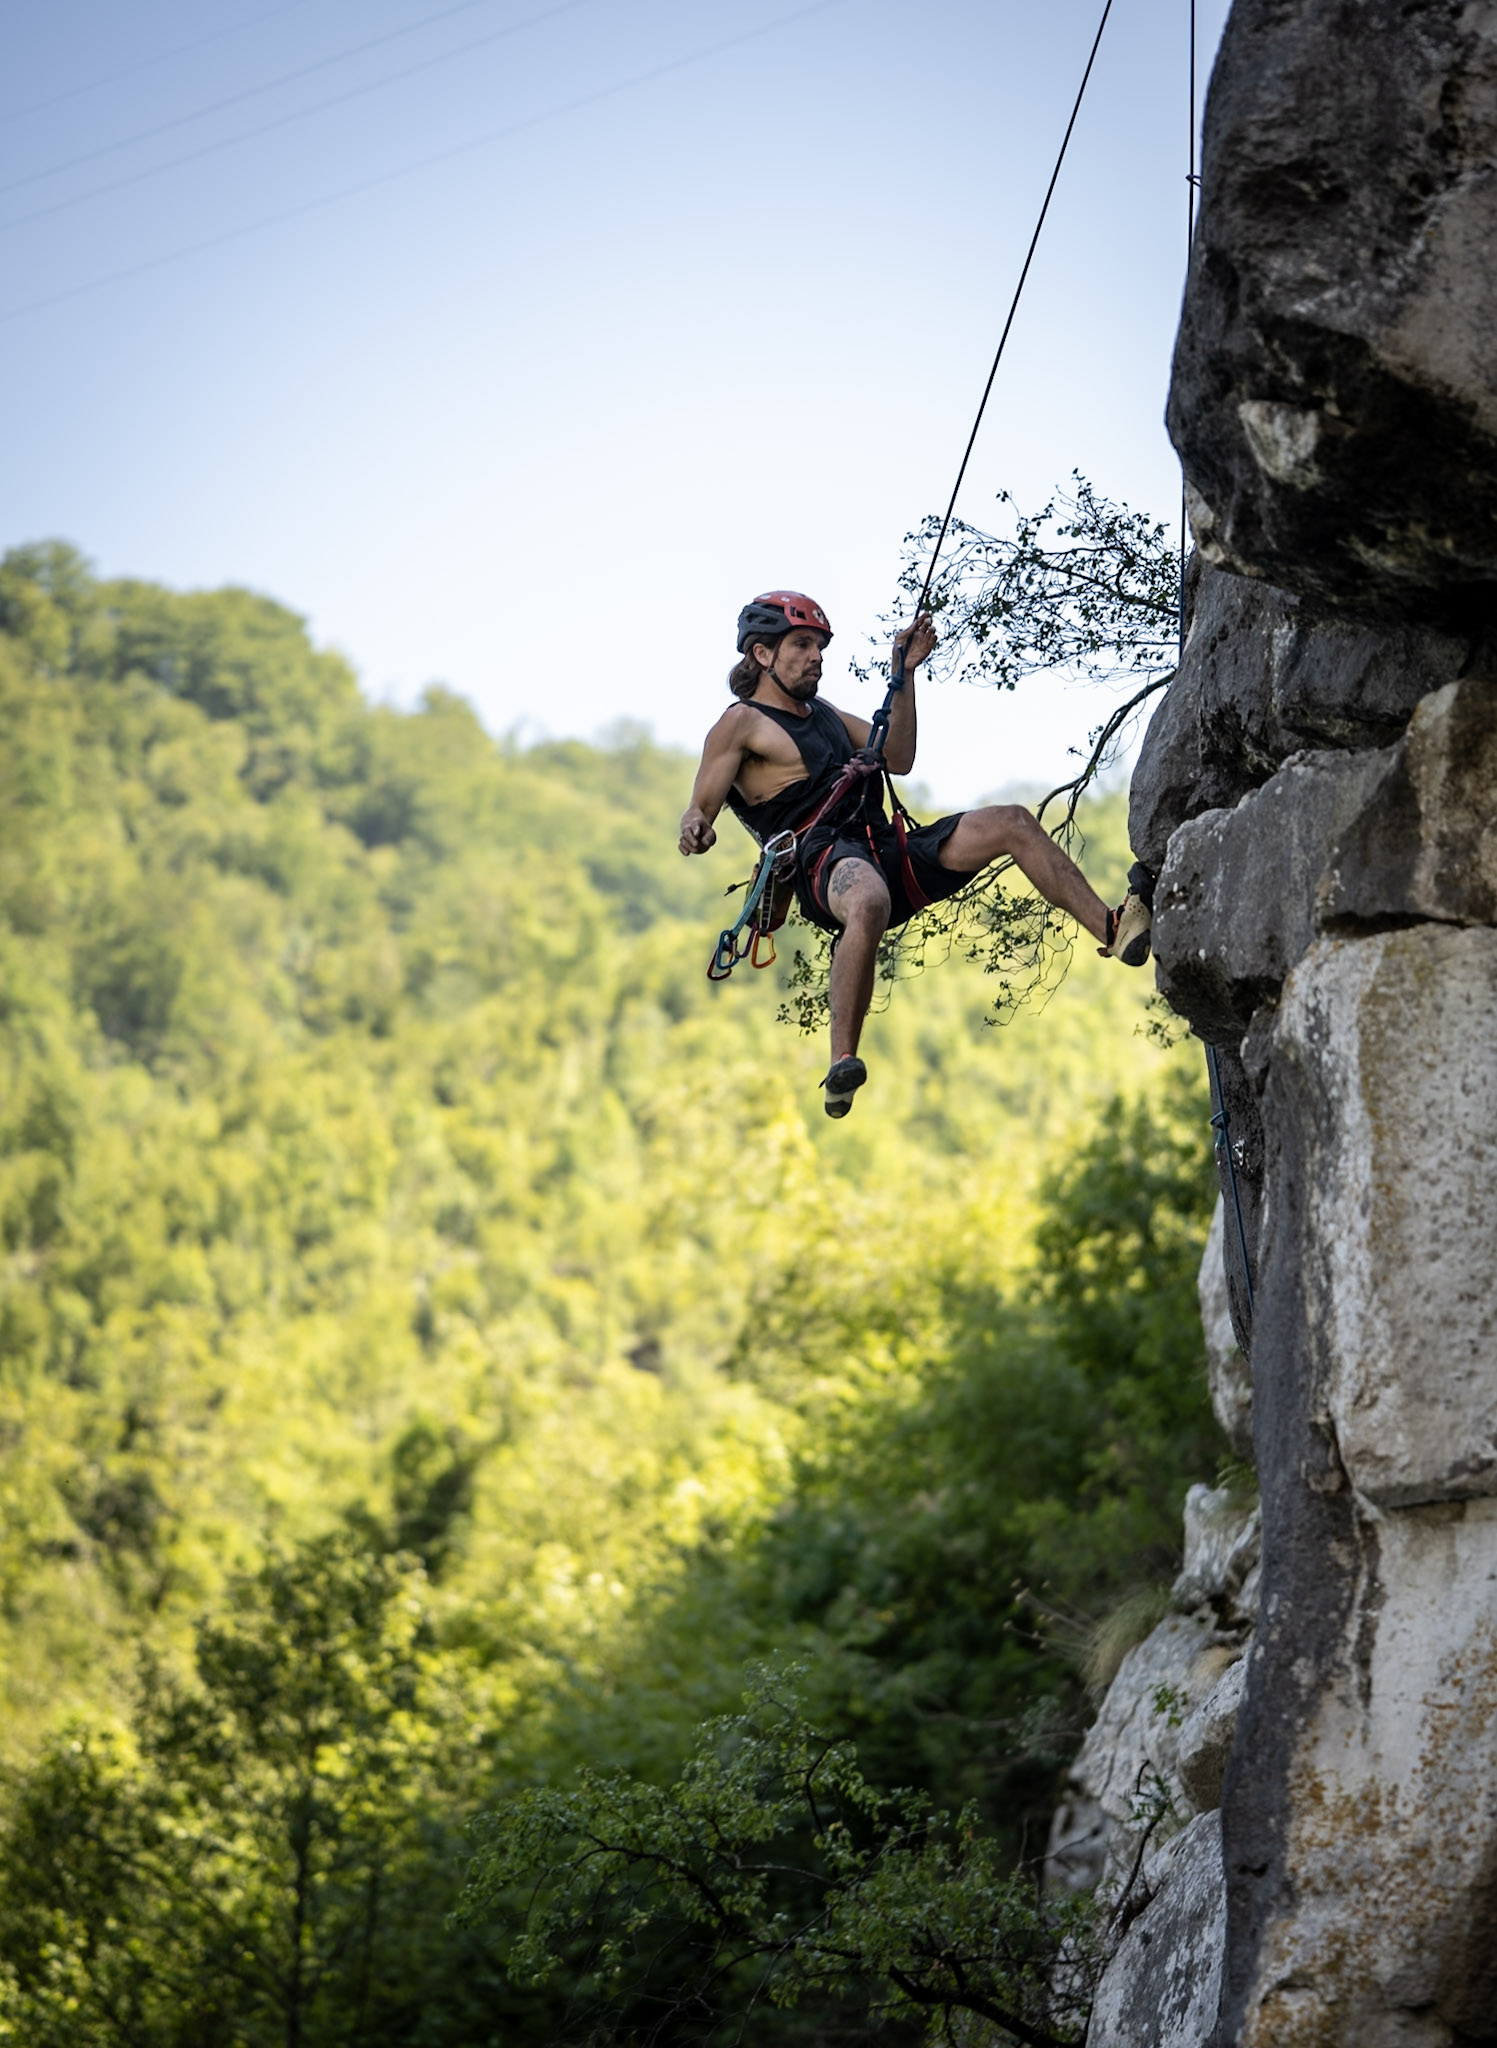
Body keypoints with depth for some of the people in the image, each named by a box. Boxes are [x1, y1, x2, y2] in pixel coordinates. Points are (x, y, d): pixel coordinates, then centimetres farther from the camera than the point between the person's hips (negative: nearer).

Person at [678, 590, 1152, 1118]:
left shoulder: (823, 712, 28)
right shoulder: (741, 723, 5)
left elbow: (898, 758, 25)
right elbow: (698, 811, -1)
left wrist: (904, 673, 18)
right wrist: (695, 832, -26)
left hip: (888, 853, 8)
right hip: (823, 862, -8)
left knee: (1011, 822, -4)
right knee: (869, 902, -44)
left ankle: (1114, 930, -10)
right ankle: (841, 1068, -42)